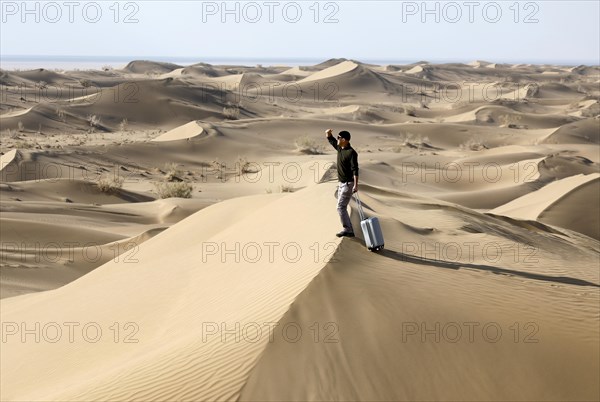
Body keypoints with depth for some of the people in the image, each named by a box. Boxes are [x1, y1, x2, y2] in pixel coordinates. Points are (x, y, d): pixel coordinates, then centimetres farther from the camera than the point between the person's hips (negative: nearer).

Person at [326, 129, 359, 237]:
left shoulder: (351, 152, -19)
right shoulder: (340, 148, 7)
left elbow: (355, 169, -24)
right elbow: (331, 140, 25)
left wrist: (356, 185, -31)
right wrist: (328, 134, 3)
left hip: (348, 184, -10)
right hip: (341, 183, 10)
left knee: (341, 207, -14)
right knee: (342, 207, 10)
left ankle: (347, 229, -11)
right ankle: (349, 231, 14)